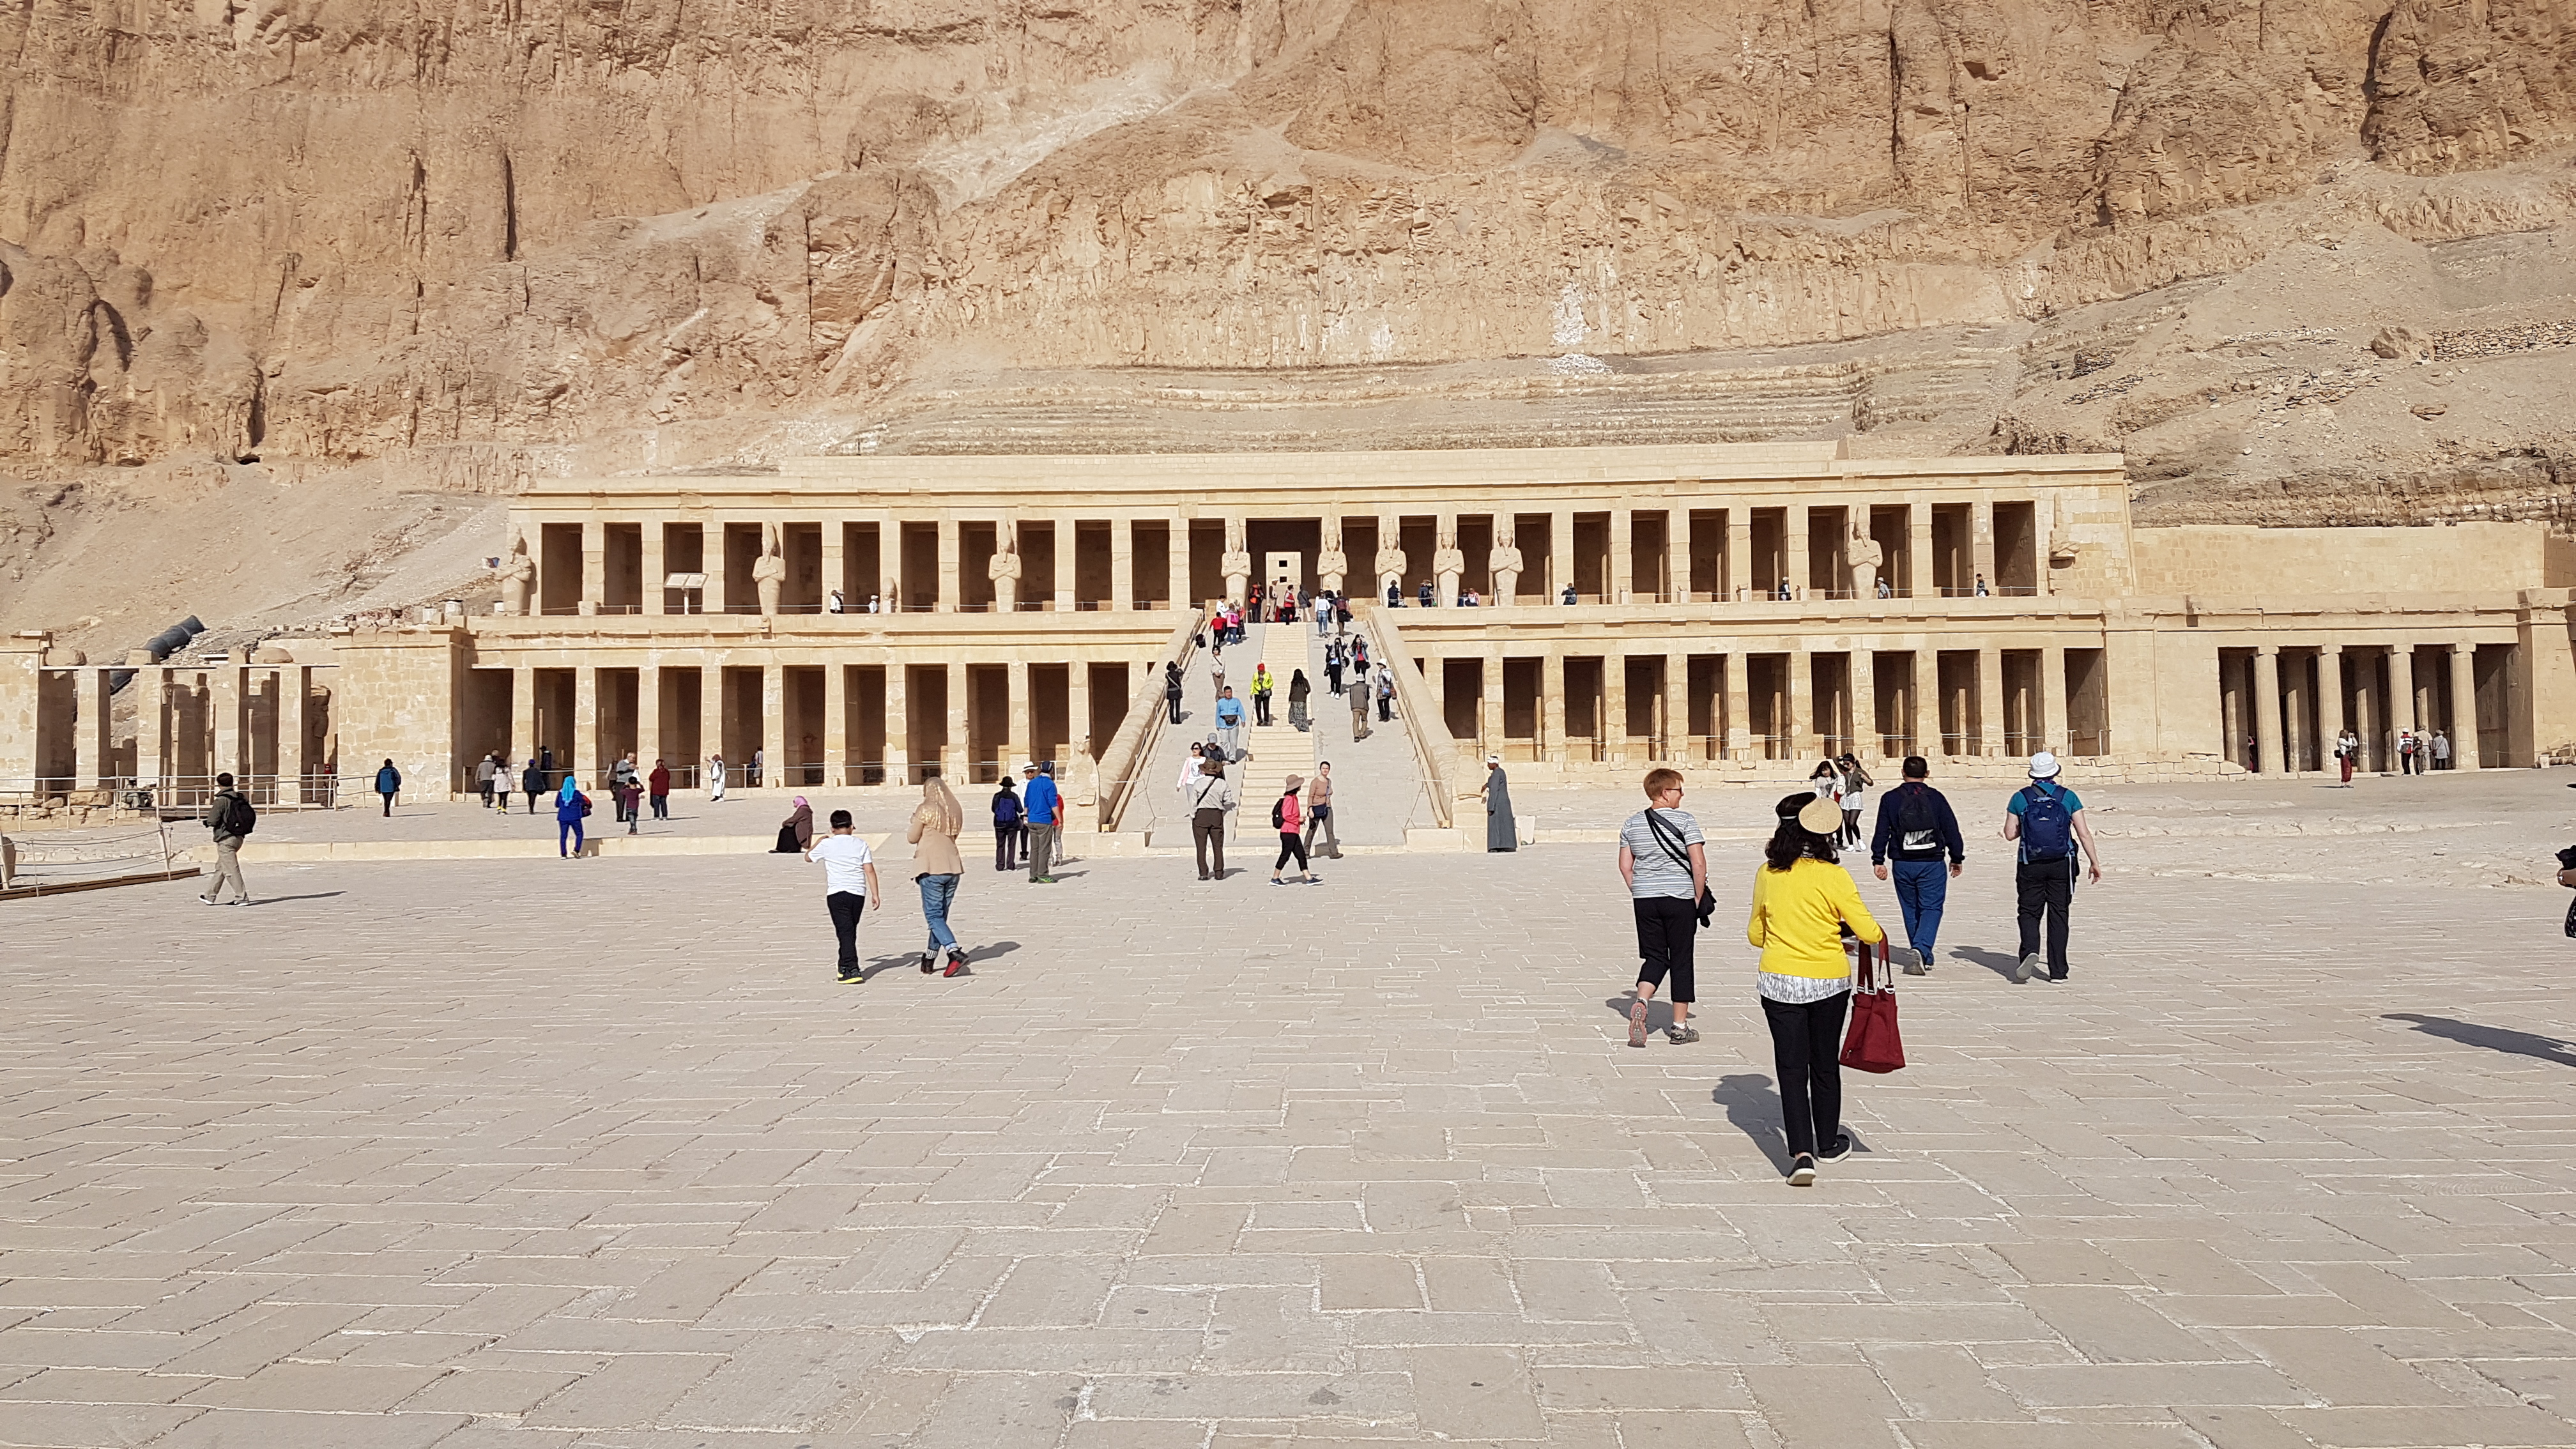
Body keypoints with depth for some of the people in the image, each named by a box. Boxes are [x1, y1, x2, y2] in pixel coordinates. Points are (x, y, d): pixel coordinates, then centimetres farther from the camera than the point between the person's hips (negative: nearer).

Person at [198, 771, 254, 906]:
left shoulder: (221, 801, -14)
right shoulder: (240, 798, 7)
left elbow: (212, 821, -20)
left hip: (225, 839, -8)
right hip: (239, 837, 8)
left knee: (231, 869, -5)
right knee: (220, 867, 18)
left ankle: (242, 897, -7)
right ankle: (210, 896, 26)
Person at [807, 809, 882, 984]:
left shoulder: (827, 845, 0)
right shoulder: (861, 844, 5)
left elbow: (808, 858, 18)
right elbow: (870, 871, 0)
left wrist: (818, 842, 34)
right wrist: (875, 894, 3)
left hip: (837, 894, -3)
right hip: (858, 893, 3)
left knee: (845, 932, -7)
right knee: (851, 931, 17)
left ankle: (852, 970, -18)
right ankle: (844, 966, 29)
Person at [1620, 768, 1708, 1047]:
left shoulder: (1632, 823, 5)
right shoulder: (1684, 820, -9)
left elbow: (1625, 865, 8)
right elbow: (1699, 864, -13)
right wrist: (1698, 898, -2)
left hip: (1644, 899, 4)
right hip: (1680, 898, -4)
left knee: (1654, 956, 14)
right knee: (1681, 960, 6)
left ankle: (1641, 1001, -13)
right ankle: (1680, 1026, 11)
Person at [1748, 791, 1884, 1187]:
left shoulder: (1767, 874, -4)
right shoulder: (1833, 876, -14)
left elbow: (1755, 934, 7)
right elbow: (1868, 932, -11)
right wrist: (1879, 936, 12)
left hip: (1778, 982, 1)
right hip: (1829, 982, -1)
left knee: (1791, 1067, 4)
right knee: (1825, 1064, 16)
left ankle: (1801, 1153, -8)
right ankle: (1828, 1145, 32)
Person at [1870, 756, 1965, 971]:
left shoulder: (1891, 799, 1)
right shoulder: (1936, 798, -1)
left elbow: (1881, 832, 1)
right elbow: (1951, 830, 2)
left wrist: (1878, 860, 6)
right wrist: (1957, 858, 12)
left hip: (1902, 865, 1)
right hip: (1932, 864, -1)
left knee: (1911, 910, 13)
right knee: (1931, 908, 2)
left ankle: (1923, 956, 20)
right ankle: (1922, 948, -20)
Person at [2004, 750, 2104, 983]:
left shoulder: (2020, 798, -1)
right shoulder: (2068, 797, 0)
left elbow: (2010, 833, 0)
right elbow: (2084, 833, -3)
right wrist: (2095, 863, 3)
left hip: (2030, 866, -1)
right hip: (2061, 865, 1)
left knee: (2029, 913, 8)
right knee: (2058, 915, 8)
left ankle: (2029, 952, -18)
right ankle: (2058, 971, 8)